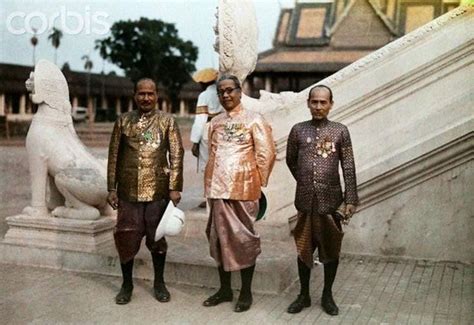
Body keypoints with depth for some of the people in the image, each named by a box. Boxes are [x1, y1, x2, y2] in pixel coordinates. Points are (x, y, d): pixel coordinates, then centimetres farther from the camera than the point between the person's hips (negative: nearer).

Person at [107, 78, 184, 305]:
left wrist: (175, 188, -8)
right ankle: (127, 283, 23)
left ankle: (159, 282, 26)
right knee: (126, 237, 5)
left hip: (158, 191, -1)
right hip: (128, 191, 1)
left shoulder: (167, 121, 2)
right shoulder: (123, 121, 6)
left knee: (157, 237, 9)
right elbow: (114, 156, 6)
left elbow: (176, 156, -2)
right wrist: (112, 188, 2)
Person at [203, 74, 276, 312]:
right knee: (219, 237, 11)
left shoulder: (254, 120, -3)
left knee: (243, 238, 2)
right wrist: (210, 185, 12)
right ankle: (225, 289, 25)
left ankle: (246, 292, 15)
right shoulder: (215, 122, 13)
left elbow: (266, 154, -5)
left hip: (243, 190, -5)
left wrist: (257, 183, -3)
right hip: (218, 189, 6)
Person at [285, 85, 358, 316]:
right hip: (305, 200, 1)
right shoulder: (298, 130, 2)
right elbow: (291, 160, 16)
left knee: (331, 249, 9)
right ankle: (304, 295, 24)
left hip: (331, 200, -1)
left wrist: (350, 200, -8)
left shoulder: (340, 131, -1)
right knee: (303, 248, 9)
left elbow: (349, 168, -3)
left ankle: (327, 295, 25)